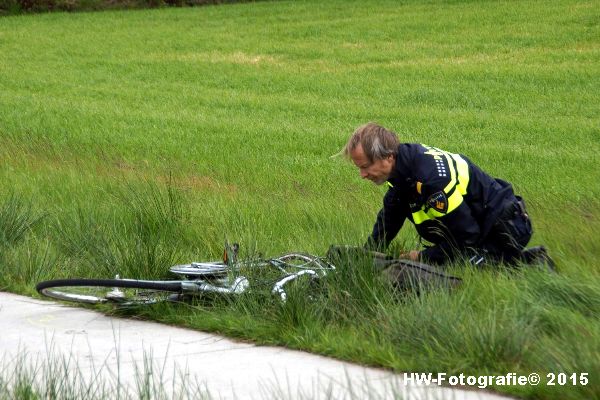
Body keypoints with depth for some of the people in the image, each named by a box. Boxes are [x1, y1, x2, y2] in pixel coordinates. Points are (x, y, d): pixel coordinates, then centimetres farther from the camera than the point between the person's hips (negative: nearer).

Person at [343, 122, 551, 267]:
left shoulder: (432, 179, -32)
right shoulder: (404, 164, -1)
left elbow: (466, 238, -25)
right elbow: (388, 219, 15)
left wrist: (423, 257, -15)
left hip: (506, 226, -10)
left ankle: (532, 264, -7)